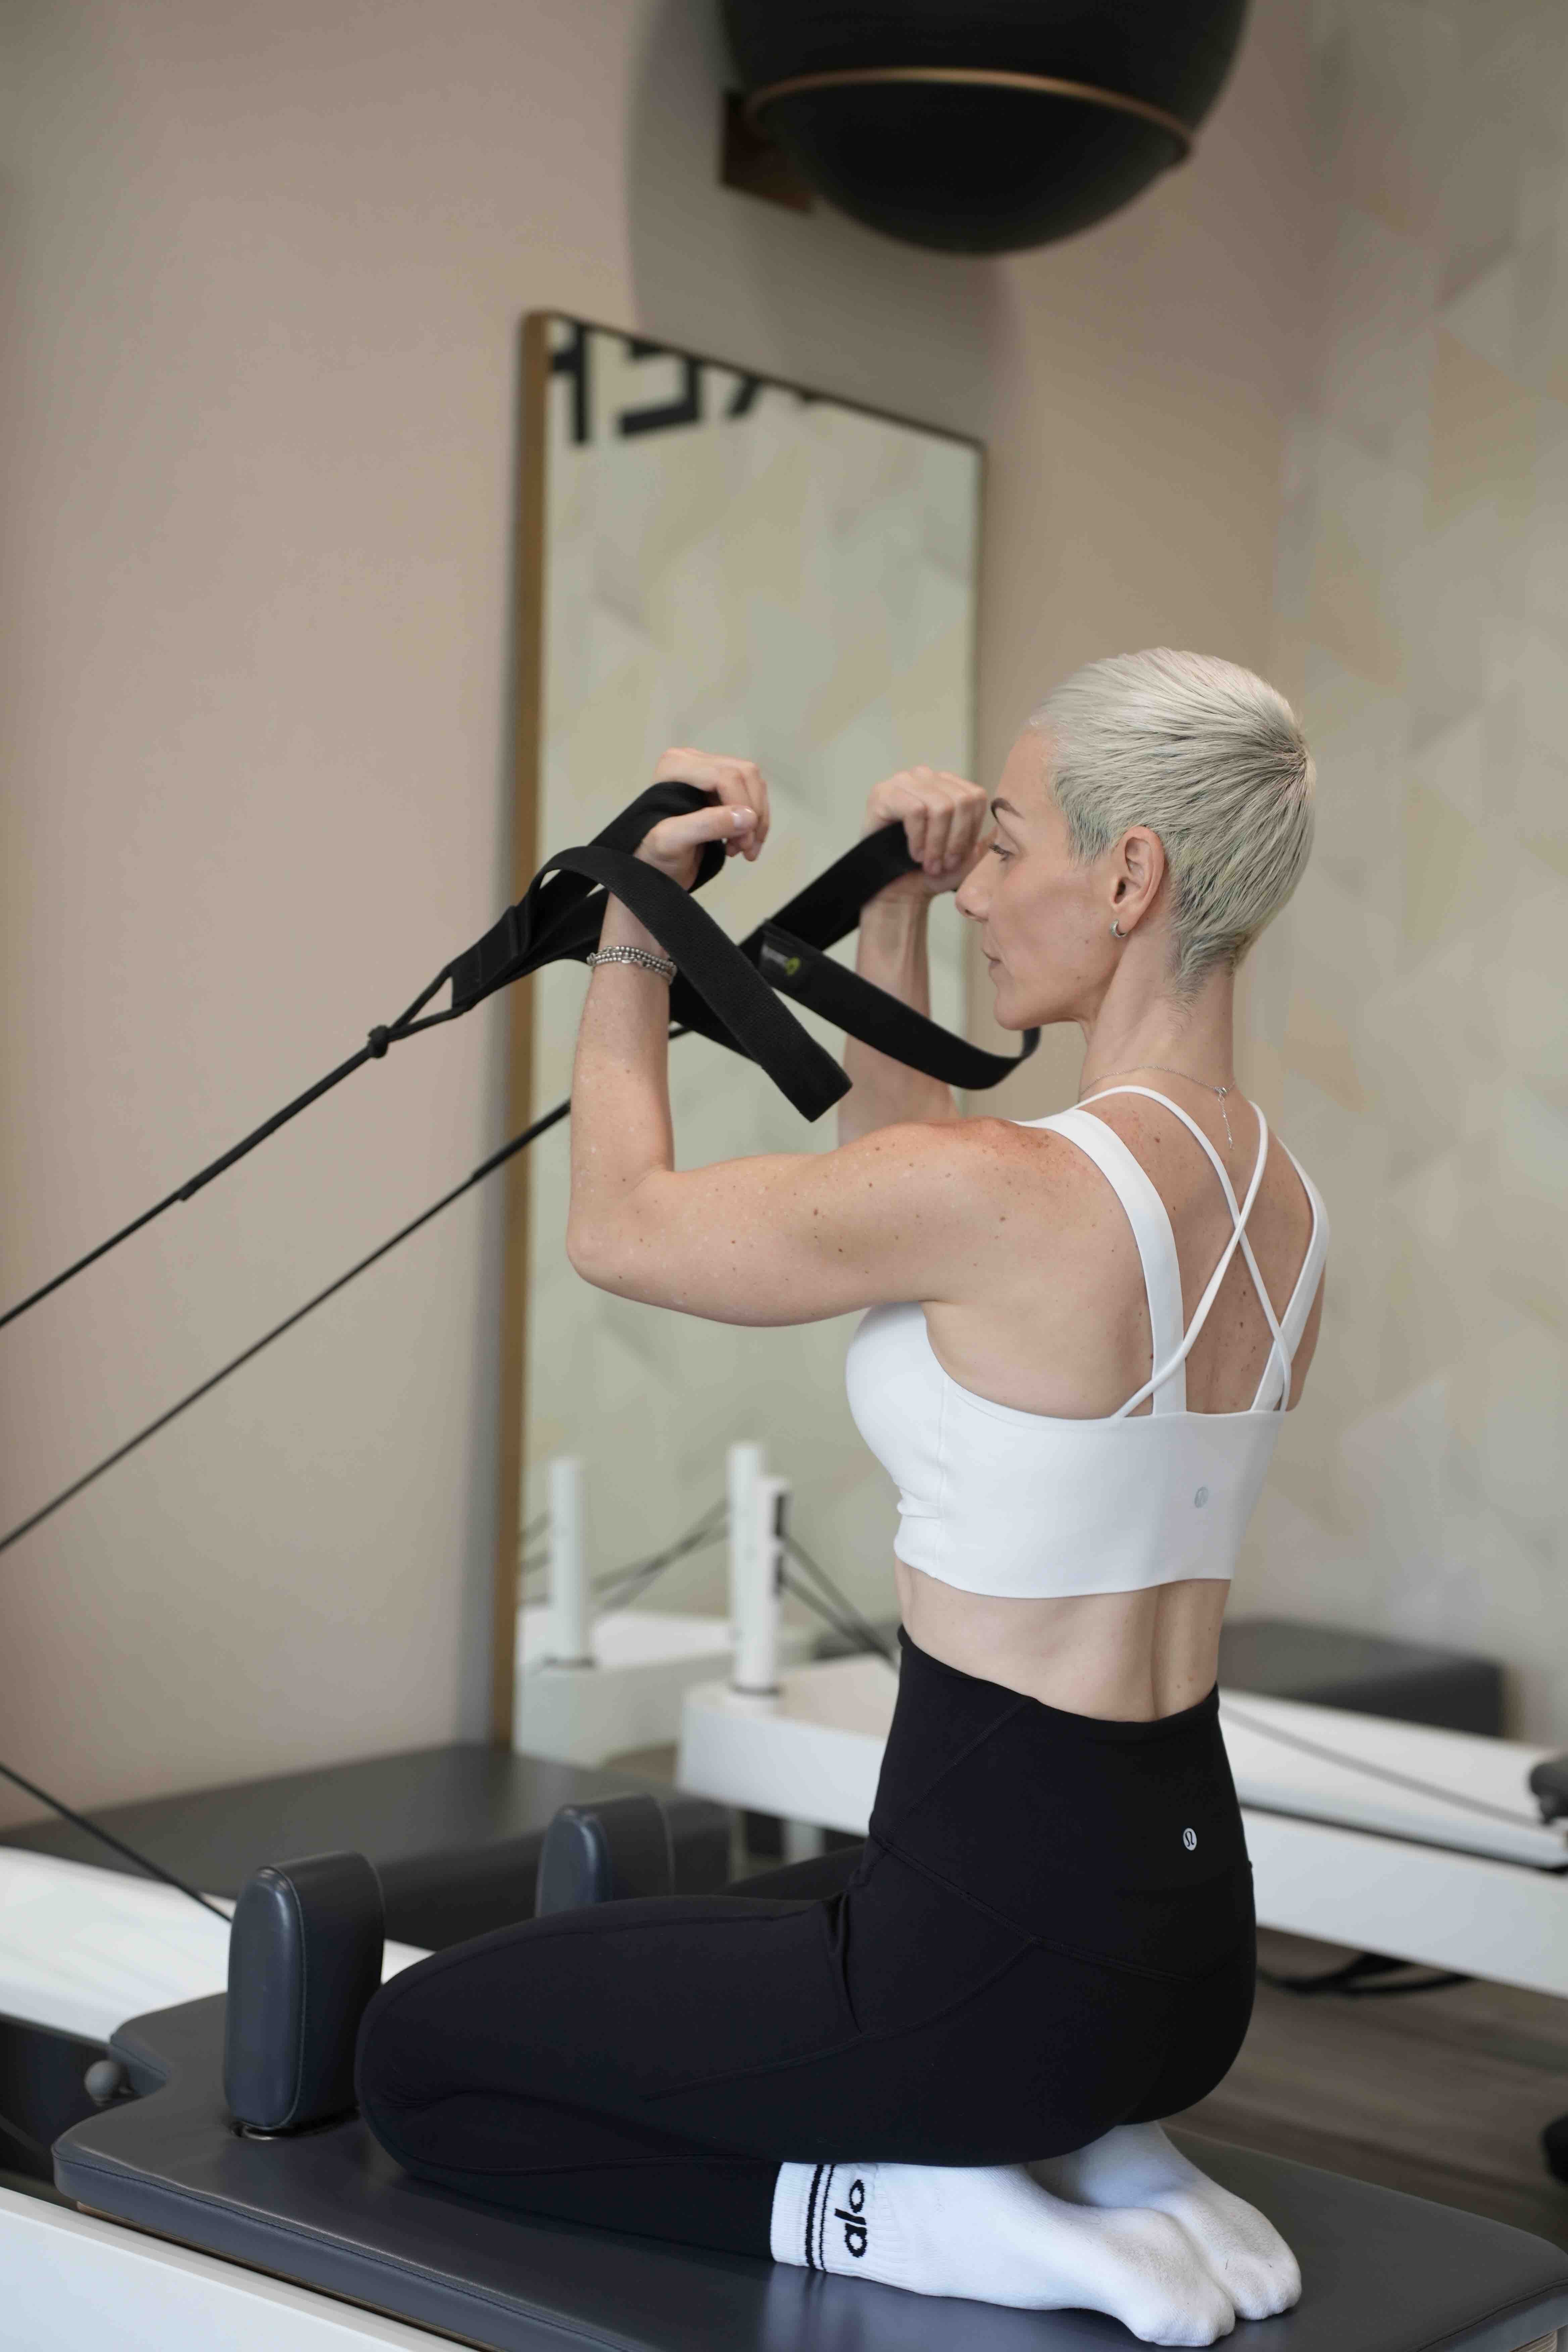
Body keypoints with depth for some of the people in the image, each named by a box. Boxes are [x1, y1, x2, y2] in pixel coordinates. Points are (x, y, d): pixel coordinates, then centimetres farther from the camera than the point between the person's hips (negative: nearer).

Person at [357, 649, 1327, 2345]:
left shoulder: (1008, 1188, -24)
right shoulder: (1280, 1203, 2)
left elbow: (619, 1225, -6)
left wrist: (635, 924, 3)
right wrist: (890, 926, 13)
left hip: (1010, 1936, -8)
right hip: (1190, 1931, 8)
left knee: (416, 2051, 12)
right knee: (700, 1942, 34)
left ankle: (905, 2212, -1)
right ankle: (1094, 2152, 15)